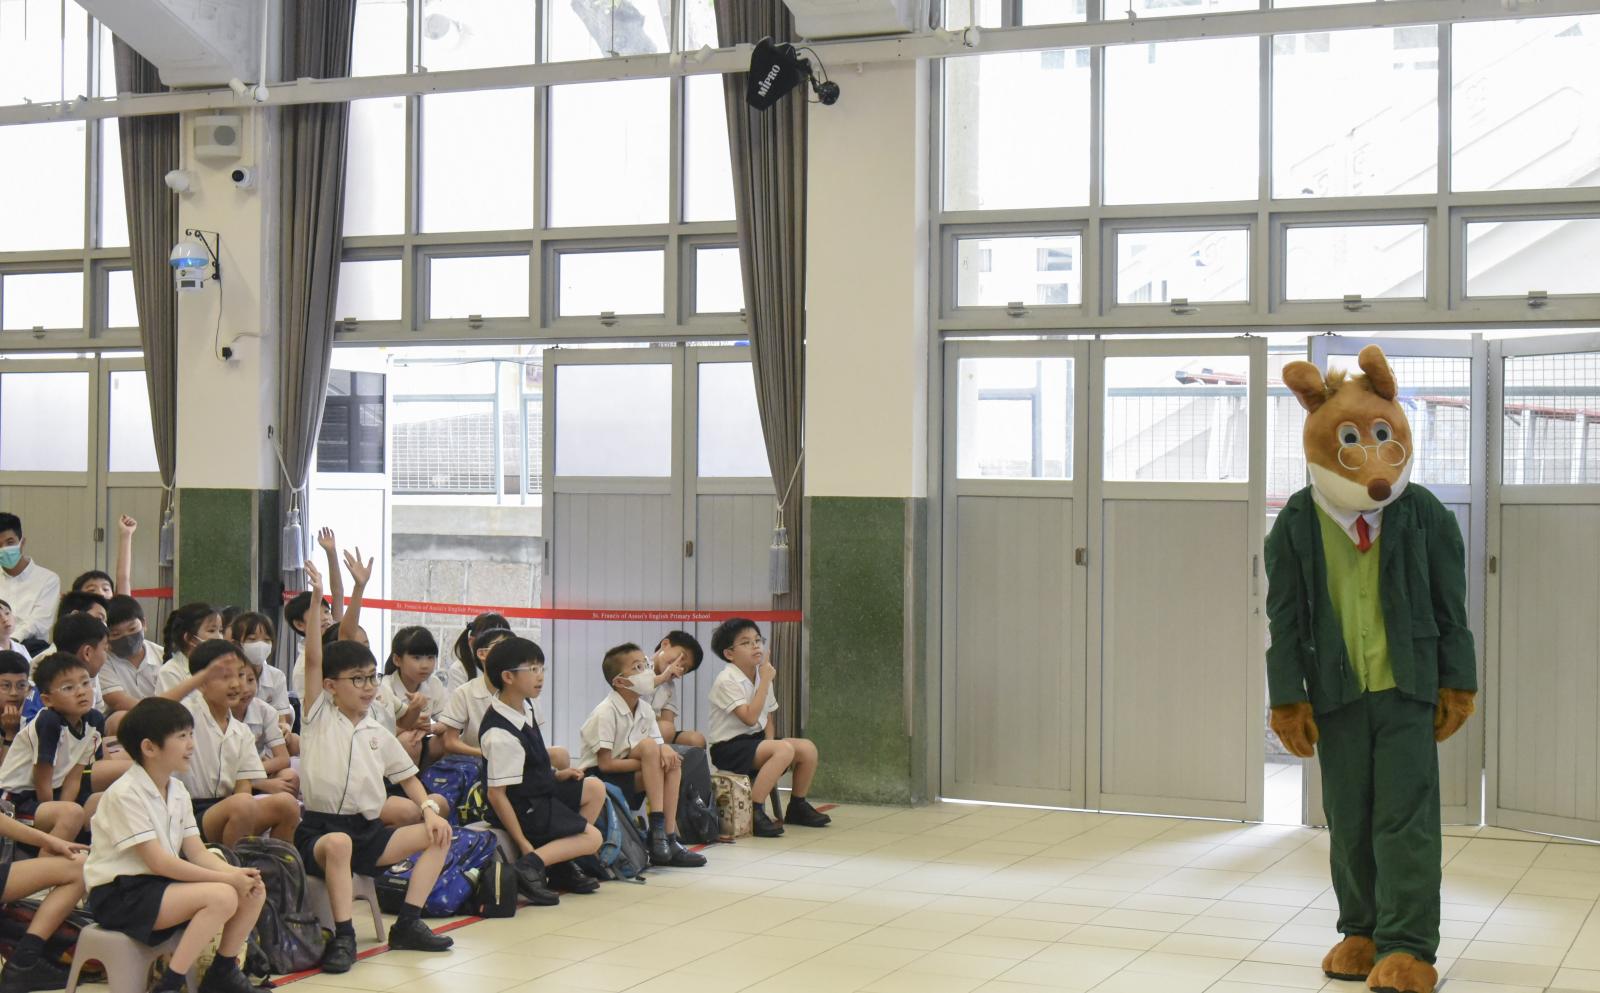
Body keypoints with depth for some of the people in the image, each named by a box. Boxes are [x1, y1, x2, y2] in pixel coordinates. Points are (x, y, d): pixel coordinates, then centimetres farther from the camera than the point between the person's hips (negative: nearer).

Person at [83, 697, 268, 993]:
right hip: (119, 896, -8)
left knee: (253, 892, -7)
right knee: (222, 897, -28)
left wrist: (236, 873, -17)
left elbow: (198, 853, 4)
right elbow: (158, 862, -22)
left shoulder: (177, 791, 9)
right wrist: (227, 878, -23)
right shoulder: (126, 794, -17)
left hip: (161, 884, 8)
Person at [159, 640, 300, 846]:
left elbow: (244, 786, 8)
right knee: (243, 804, -34)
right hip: (190, 814, -6)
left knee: (286, 803, -18)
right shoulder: (190, 714, -3)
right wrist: (202, 675, -33)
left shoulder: (241, 732, 16)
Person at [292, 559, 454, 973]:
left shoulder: (378, 734, 16)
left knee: (437, 834, -7)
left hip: (368, 832, 6)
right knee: (338, 844, -39)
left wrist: (429, 808, 0)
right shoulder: (318, 716, 2)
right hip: (320, 829, -6)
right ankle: (343, 936, -32)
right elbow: (313, 660, -10)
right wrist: (315, 601, -21)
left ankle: (408, 923, -6)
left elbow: (406, 776, 21)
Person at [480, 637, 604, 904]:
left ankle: (561, 862, 13)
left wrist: (555, 775, 9)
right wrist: (524, 844, -24)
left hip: (541, 791, 9)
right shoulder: (501, 736, -29)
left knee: (595, 789, 14)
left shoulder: (521, 708, 0)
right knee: (592, 838, -6)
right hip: (524, 809, -9)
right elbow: (496, 794, -26)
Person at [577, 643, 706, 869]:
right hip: (597, 777, -7)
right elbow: (605, 764, -20)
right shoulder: (606, 713, -18)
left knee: (672, 764, -15)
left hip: (629, 780, 7)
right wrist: (648, 761, -18)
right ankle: (657, 824, -23)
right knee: (649, 747, -25)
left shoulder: (645, 710, 4)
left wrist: (665, 751, -22)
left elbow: (660, 747, 3)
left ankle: (669, 837, -16)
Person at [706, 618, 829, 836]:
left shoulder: (761, 676, 11)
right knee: (784, 749, -30)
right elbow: (750, 717, -25)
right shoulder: (727, 681, -16)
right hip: (728, 748, -8)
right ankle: (754, 812, -31)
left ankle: (797, 807, 15)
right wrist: (765, 681, -20)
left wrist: (770, 743, -4)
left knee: (808, 748, -5)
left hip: (755, 740, 8)